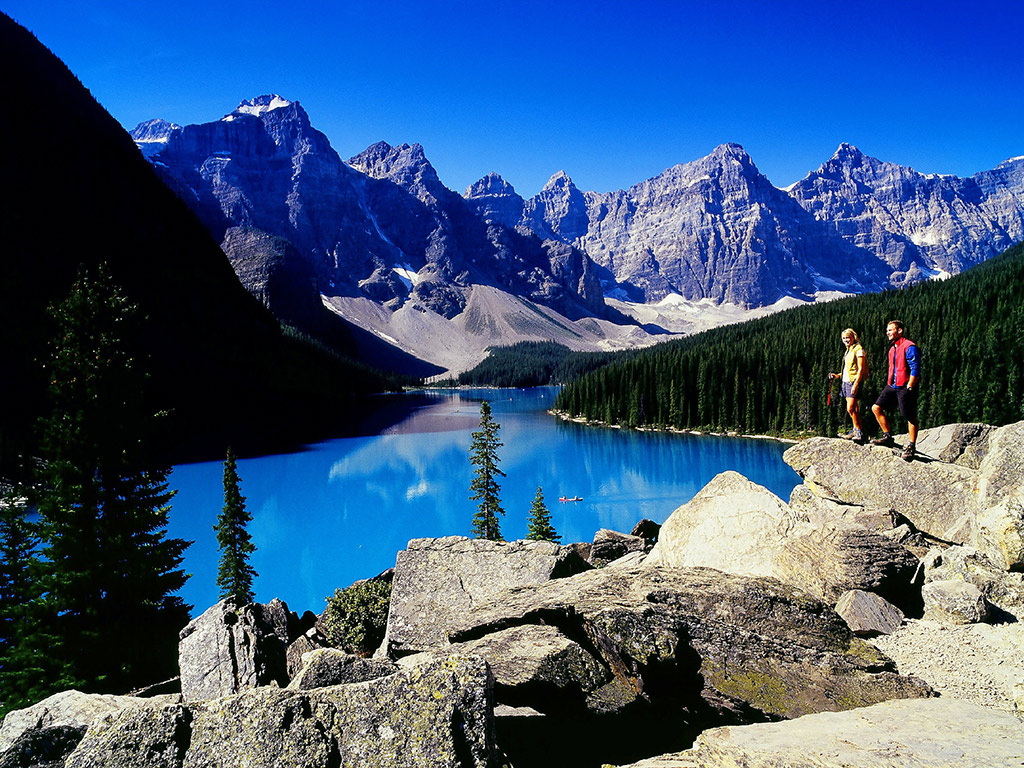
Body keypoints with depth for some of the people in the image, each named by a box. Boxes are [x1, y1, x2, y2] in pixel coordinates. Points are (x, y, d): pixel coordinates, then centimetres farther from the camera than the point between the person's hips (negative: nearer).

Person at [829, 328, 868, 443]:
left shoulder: (858, 350, -9)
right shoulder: (848, 350, 19)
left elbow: (860, 369, -15)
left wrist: (855, 384, -22)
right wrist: (838, 375, 15)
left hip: (854, 381, -9)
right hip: (846, 381, 9)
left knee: (850, 409, -14)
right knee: (854, 408, 9)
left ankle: (860, 433, -9)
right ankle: (855, 430, 12)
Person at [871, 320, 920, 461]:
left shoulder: (909, 347, -12)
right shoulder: (892, 348, 16)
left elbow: (915, 369, -16)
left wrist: (909, 388, -18)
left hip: (905, 387, -9)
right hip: (892, 386, 9)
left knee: (910, 417, -1)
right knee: (876, 408, 1)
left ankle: (912, 446, 8)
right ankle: (887, 436, 13)